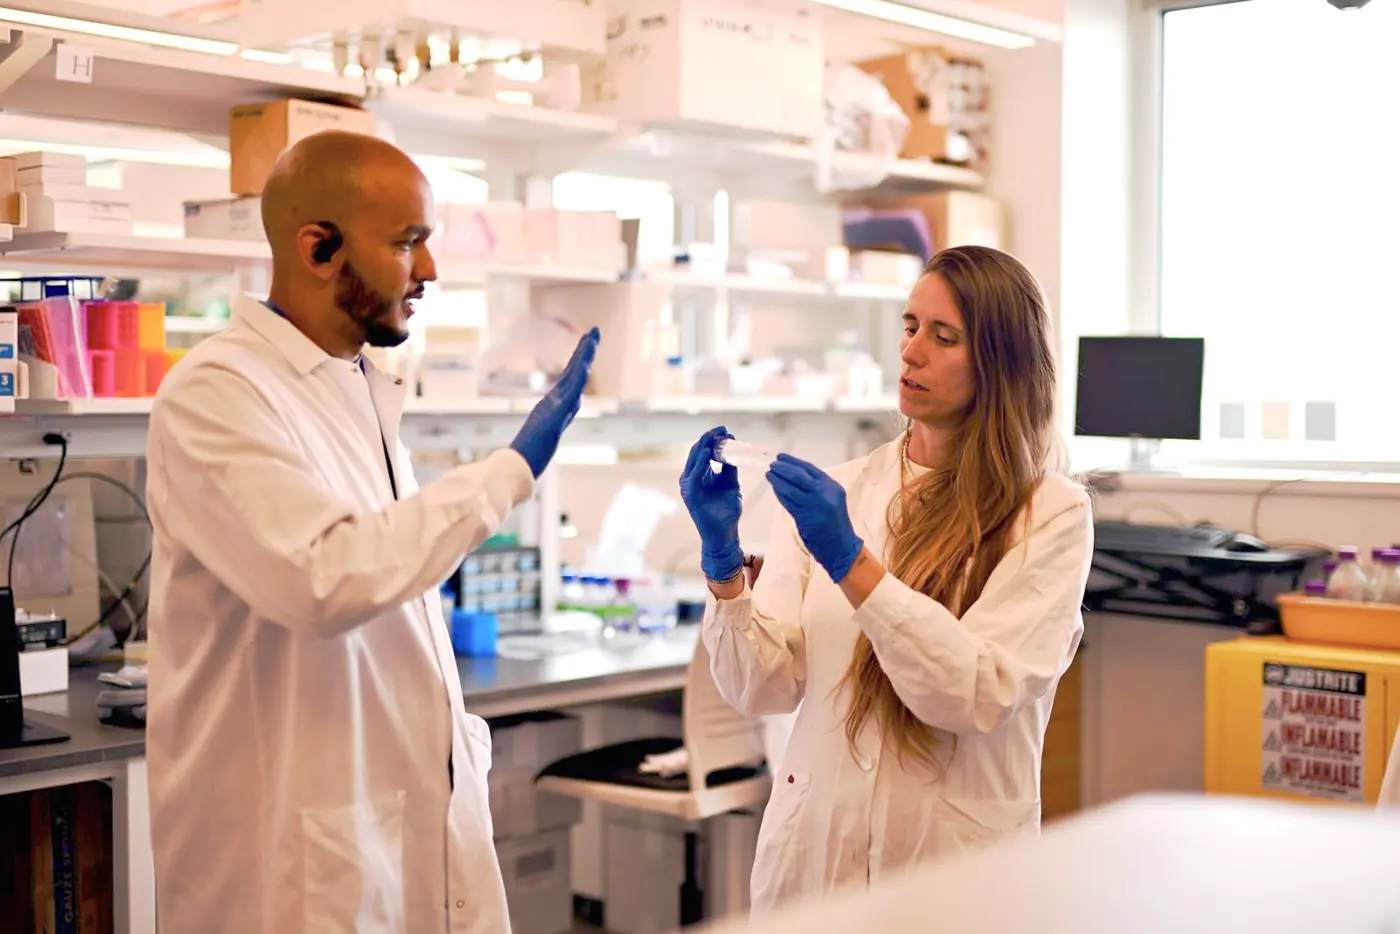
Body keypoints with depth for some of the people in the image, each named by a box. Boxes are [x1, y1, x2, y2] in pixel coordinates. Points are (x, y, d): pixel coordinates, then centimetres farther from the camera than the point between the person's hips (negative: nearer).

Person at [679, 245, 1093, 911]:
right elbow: (761, 688, -3)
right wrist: (723, 558, -18)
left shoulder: (1050, 513, -8)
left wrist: (852, 563, -24)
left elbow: (980, 696, -18)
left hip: (956, 860, -3)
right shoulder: (832, 494, 1)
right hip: (813, 850, 3)